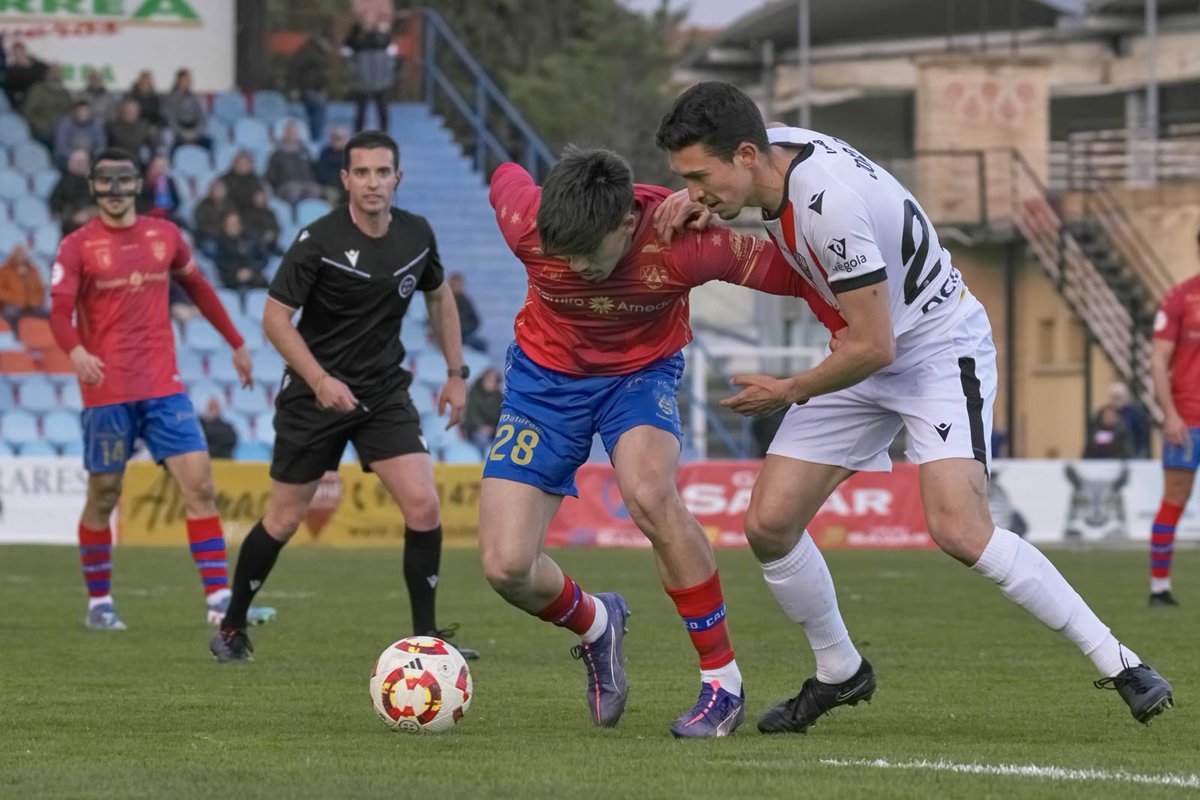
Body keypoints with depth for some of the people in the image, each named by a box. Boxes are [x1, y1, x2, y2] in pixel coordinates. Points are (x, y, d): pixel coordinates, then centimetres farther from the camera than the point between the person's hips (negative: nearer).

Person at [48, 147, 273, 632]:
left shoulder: (165, 236, 9)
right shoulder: (78, 246, -2)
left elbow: (197, 287, 23)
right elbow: (59, 313, -11)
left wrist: (236, 343, 24)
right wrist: (76, 351, -32)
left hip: (163, 387, 3)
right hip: (107, 391, -3)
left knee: (199, 484, -7)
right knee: (103, 497, 5)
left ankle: (219, 600, -9)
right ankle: (99, 603, 19)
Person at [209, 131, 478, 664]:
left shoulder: (416, 235, -2)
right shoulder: (319, 240, -16)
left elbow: (439, 296, 17)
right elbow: (275, 316, -14)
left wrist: (456, 372, 11)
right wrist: (320, 380, -24)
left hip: (385, 392, 3)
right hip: (315, 394, -3)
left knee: (423, 506, -12)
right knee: (284, 519, 4)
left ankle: (426, 637, -3)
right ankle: (231, 628, 23)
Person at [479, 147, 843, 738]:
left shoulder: (682, 242, -32)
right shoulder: (528, 227, -27)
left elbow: (786, 272, -19)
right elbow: (505, 178, -2)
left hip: (642, 371, -2)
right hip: (545, 373, 2)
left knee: (648, 494, -34)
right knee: (506, 568, -10)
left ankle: (723, 681, -19)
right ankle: (593, 624, 27)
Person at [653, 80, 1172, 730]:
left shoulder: (831, 201, -32)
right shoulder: (770, 146, -8)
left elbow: (874, 347, -27)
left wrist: (789, 392, -11)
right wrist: (692, 201, -4)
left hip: (939, 347, -8)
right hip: (867, 352, 8)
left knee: (960, 531, -25)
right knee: (768, 523, -1)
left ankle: (1118, 664, -14)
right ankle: (839, 673, 20)